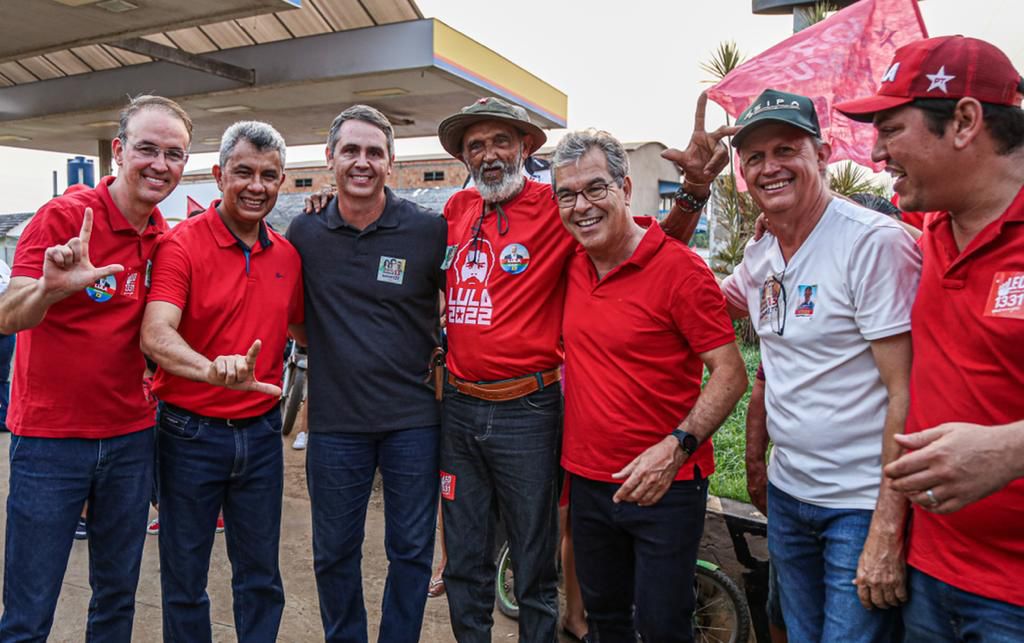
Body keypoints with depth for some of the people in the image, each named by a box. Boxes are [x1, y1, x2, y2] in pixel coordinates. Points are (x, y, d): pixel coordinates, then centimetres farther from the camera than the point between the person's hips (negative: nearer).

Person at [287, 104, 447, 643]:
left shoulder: (429, 230, -6)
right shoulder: (304, 232, 1)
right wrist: (326, 352, 6)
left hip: (412, 419, -1)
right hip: (334, 420, 2)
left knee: (412, 551, 12)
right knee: (334, 554, 15)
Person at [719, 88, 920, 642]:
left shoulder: (875, 243, -17)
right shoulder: (759, 255, 5)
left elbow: (907, 394, -19)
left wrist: (887, 530, -21)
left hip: (863, 506, -7)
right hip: (787, 493, 7)